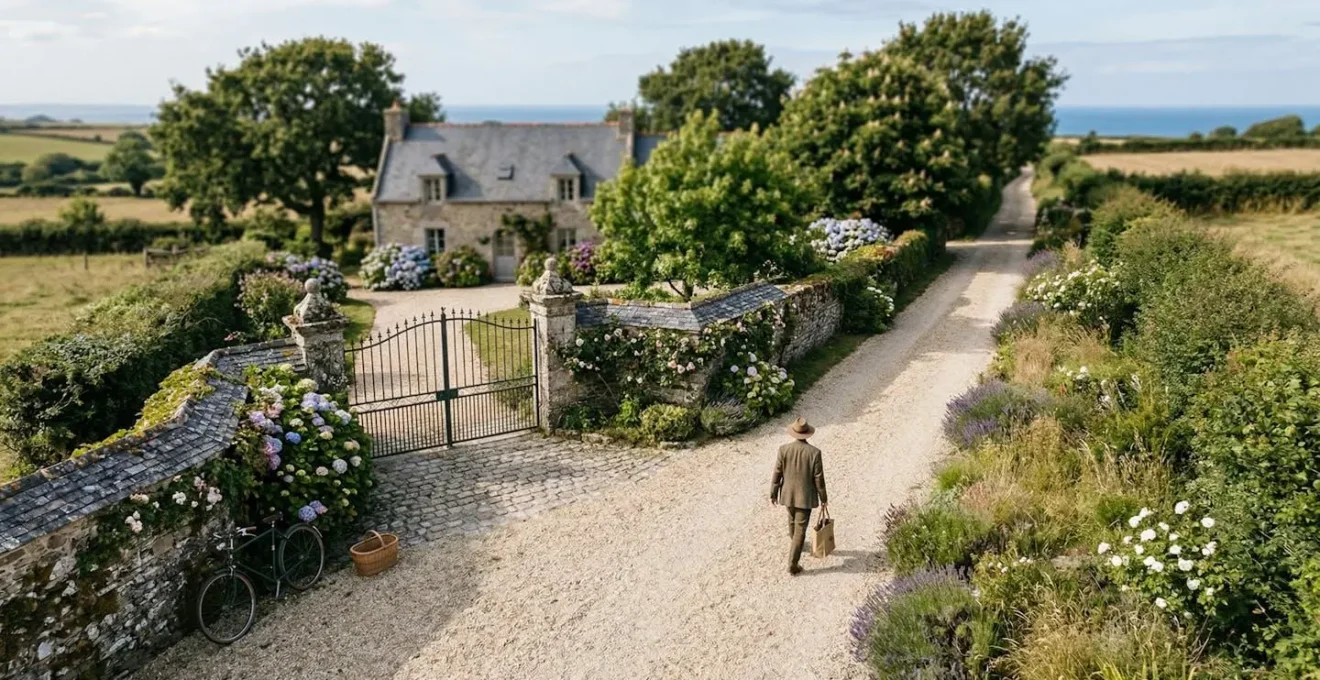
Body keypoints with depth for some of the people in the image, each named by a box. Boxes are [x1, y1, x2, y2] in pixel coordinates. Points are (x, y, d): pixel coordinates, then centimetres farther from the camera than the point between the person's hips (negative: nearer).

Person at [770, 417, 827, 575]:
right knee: (800, 530, 5)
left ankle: (795, 544, 54)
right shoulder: (814, 452, -19)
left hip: (788, 494, 3)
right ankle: (792, 564, 5)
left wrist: (773, 493, 6)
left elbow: (777, 473, -7)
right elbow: (819, 478, -13)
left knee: (792, 520, 29)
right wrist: (823, 499, 0)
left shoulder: (784, 449, -14)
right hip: (805, 496, -3)